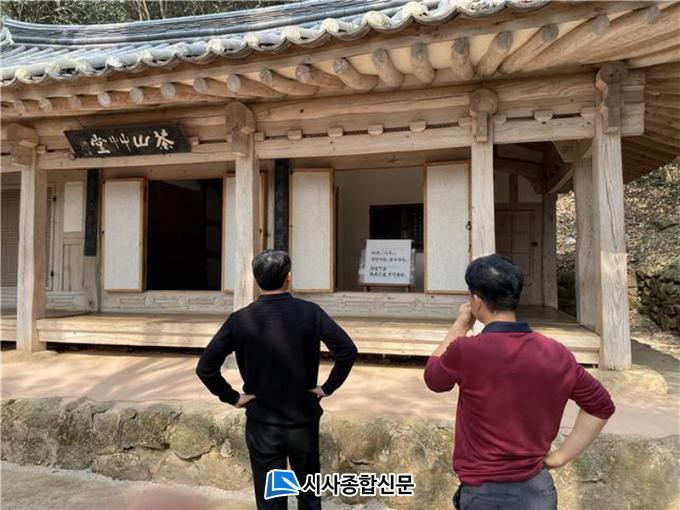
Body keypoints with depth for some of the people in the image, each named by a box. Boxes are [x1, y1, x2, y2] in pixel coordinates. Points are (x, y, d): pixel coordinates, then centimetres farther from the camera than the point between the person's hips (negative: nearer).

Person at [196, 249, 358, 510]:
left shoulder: (240, 319, -10)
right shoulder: (310, 312, -10)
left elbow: (205, 367, -11)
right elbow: (348, 350, -13)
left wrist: (232, 397, -1)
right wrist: (327, 387, -2)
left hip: (262, 424, 0)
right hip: (304, 420, 1)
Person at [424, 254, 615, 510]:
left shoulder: (465, 351, -21)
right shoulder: (557, 354, -6)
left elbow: (433, 377, 1)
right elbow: (602, 407, 7)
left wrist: (460, 326, 9)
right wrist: (559, 456, 7)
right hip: (538, 489, 4)